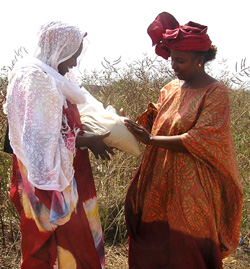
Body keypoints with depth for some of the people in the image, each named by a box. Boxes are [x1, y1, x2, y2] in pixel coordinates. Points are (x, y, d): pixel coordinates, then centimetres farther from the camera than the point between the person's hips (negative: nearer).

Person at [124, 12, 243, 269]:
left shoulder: (215, 92, -10)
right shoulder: (172, 88, 10)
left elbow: (201, 141, -19)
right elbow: (154, 124, 12)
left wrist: (150, 139, -21)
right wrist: (130, 128, -8)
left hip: (191, 188, -6)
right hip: (161, 182, 6)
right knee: (153, 245, 11)